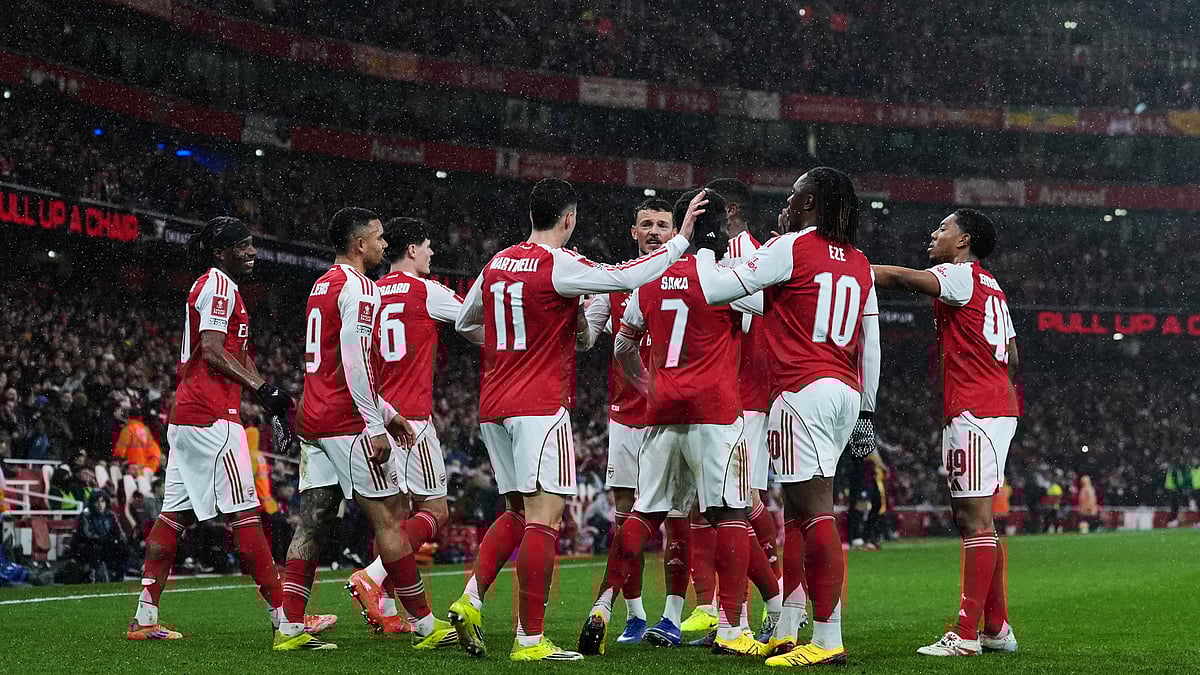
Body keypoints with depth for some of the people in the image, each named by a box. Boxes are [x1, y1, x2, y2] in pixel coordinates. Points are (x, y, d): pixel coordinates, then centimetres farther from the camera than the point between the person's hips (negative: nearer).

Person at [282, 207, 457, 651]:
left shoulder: (322, 286, 19)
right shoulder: (358, 288, -11)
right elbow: (355, 363, -19)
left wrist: (385, 412, 25)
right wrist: (375, 424, -18)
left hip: (314, 422, 9)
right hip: (349, 424, -9)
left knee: (312, 523, 6)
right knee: (388, 519, -3)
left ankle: (290, 628, 2)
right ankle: (424, 626, 2)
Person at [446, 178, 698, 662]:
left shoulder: (497, 264, 11)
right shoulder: (559, 265, -10)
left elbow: (464, 320, 24)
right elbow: (628, 277, -14)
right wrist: (680, 240, -4)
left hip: (493, 408, 8)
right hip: (541, 407, -8)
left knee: (518, 512, 17)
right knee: (545, 515, -8)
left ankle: (471, 600, 3)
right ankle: (530, 640, -11)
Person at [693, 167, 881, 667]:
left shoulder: (792, 247, -5)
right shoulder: (860, 265, 16)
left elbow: (717, 290, -6)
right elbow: (870, 348, 18)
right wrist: (865, 415, 23)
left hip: (803, 391, -8)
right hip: (846, 392, 8)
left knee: (816, 511, -10)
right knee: (796, 510, 14)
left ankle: (828, 639, -12)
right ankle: (786, 633, 17)